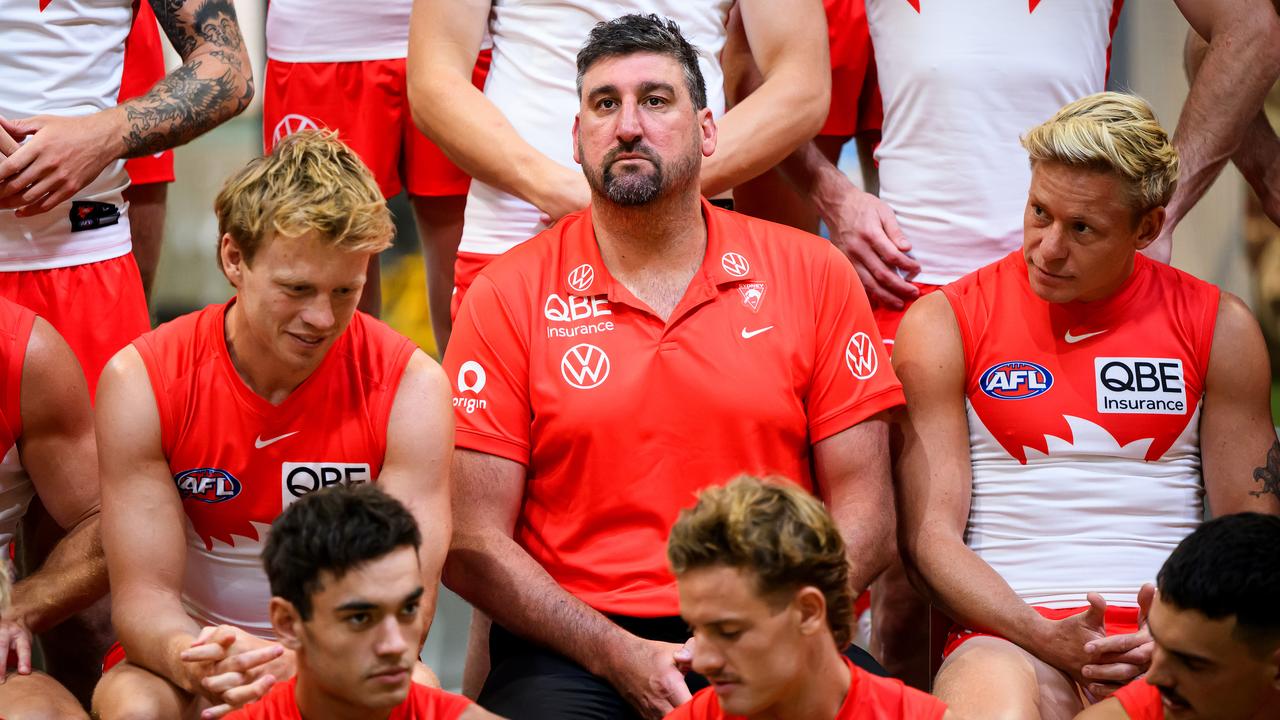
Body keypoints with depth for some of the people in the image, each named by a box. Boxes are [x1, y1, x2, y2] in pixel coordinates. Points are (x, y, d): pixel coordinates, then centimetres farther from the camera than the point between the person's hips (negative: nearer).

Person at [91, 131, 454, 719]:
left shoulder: (409, 386, -12)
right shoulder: (140, 383, -11)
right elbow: (143, 593, -13)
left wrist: (301, 664, -37)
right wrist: (188, 658, -38)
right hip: (201, 650, 0)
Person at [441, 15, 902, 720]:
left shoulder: (813, 275, 7)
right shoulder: (507, 297, 3)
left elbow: (861, 508, 6)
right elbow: (470, 542, -1)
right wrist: (620, 656, -12)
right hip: (572, 651, -1)